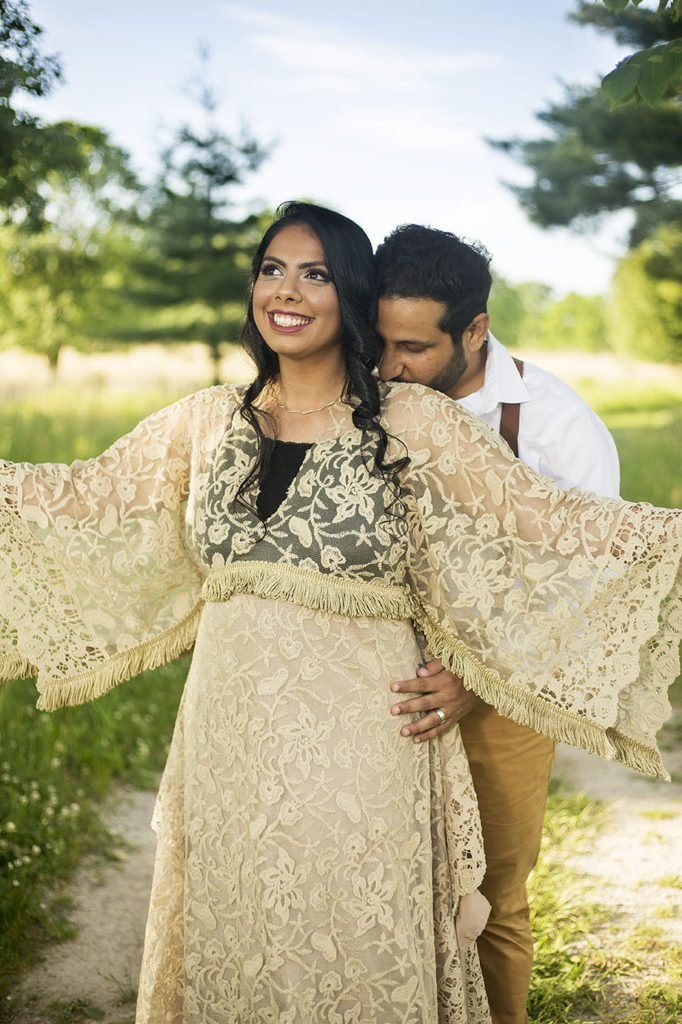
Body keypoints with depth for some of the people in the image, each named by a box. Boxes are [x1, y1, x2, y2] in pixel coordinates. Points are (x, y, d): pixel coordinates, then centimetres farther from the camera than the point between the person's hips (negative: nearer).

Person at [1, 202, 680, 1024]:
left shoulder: (411, 423, -6)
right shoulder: (207, 422, 5)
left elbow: (548, 520, -9)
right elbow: (81, 497, 13)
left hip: (358, 747, -3)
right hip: (230, 743, 3)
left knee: (356, 954, 9)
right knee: (234, 945, 16)